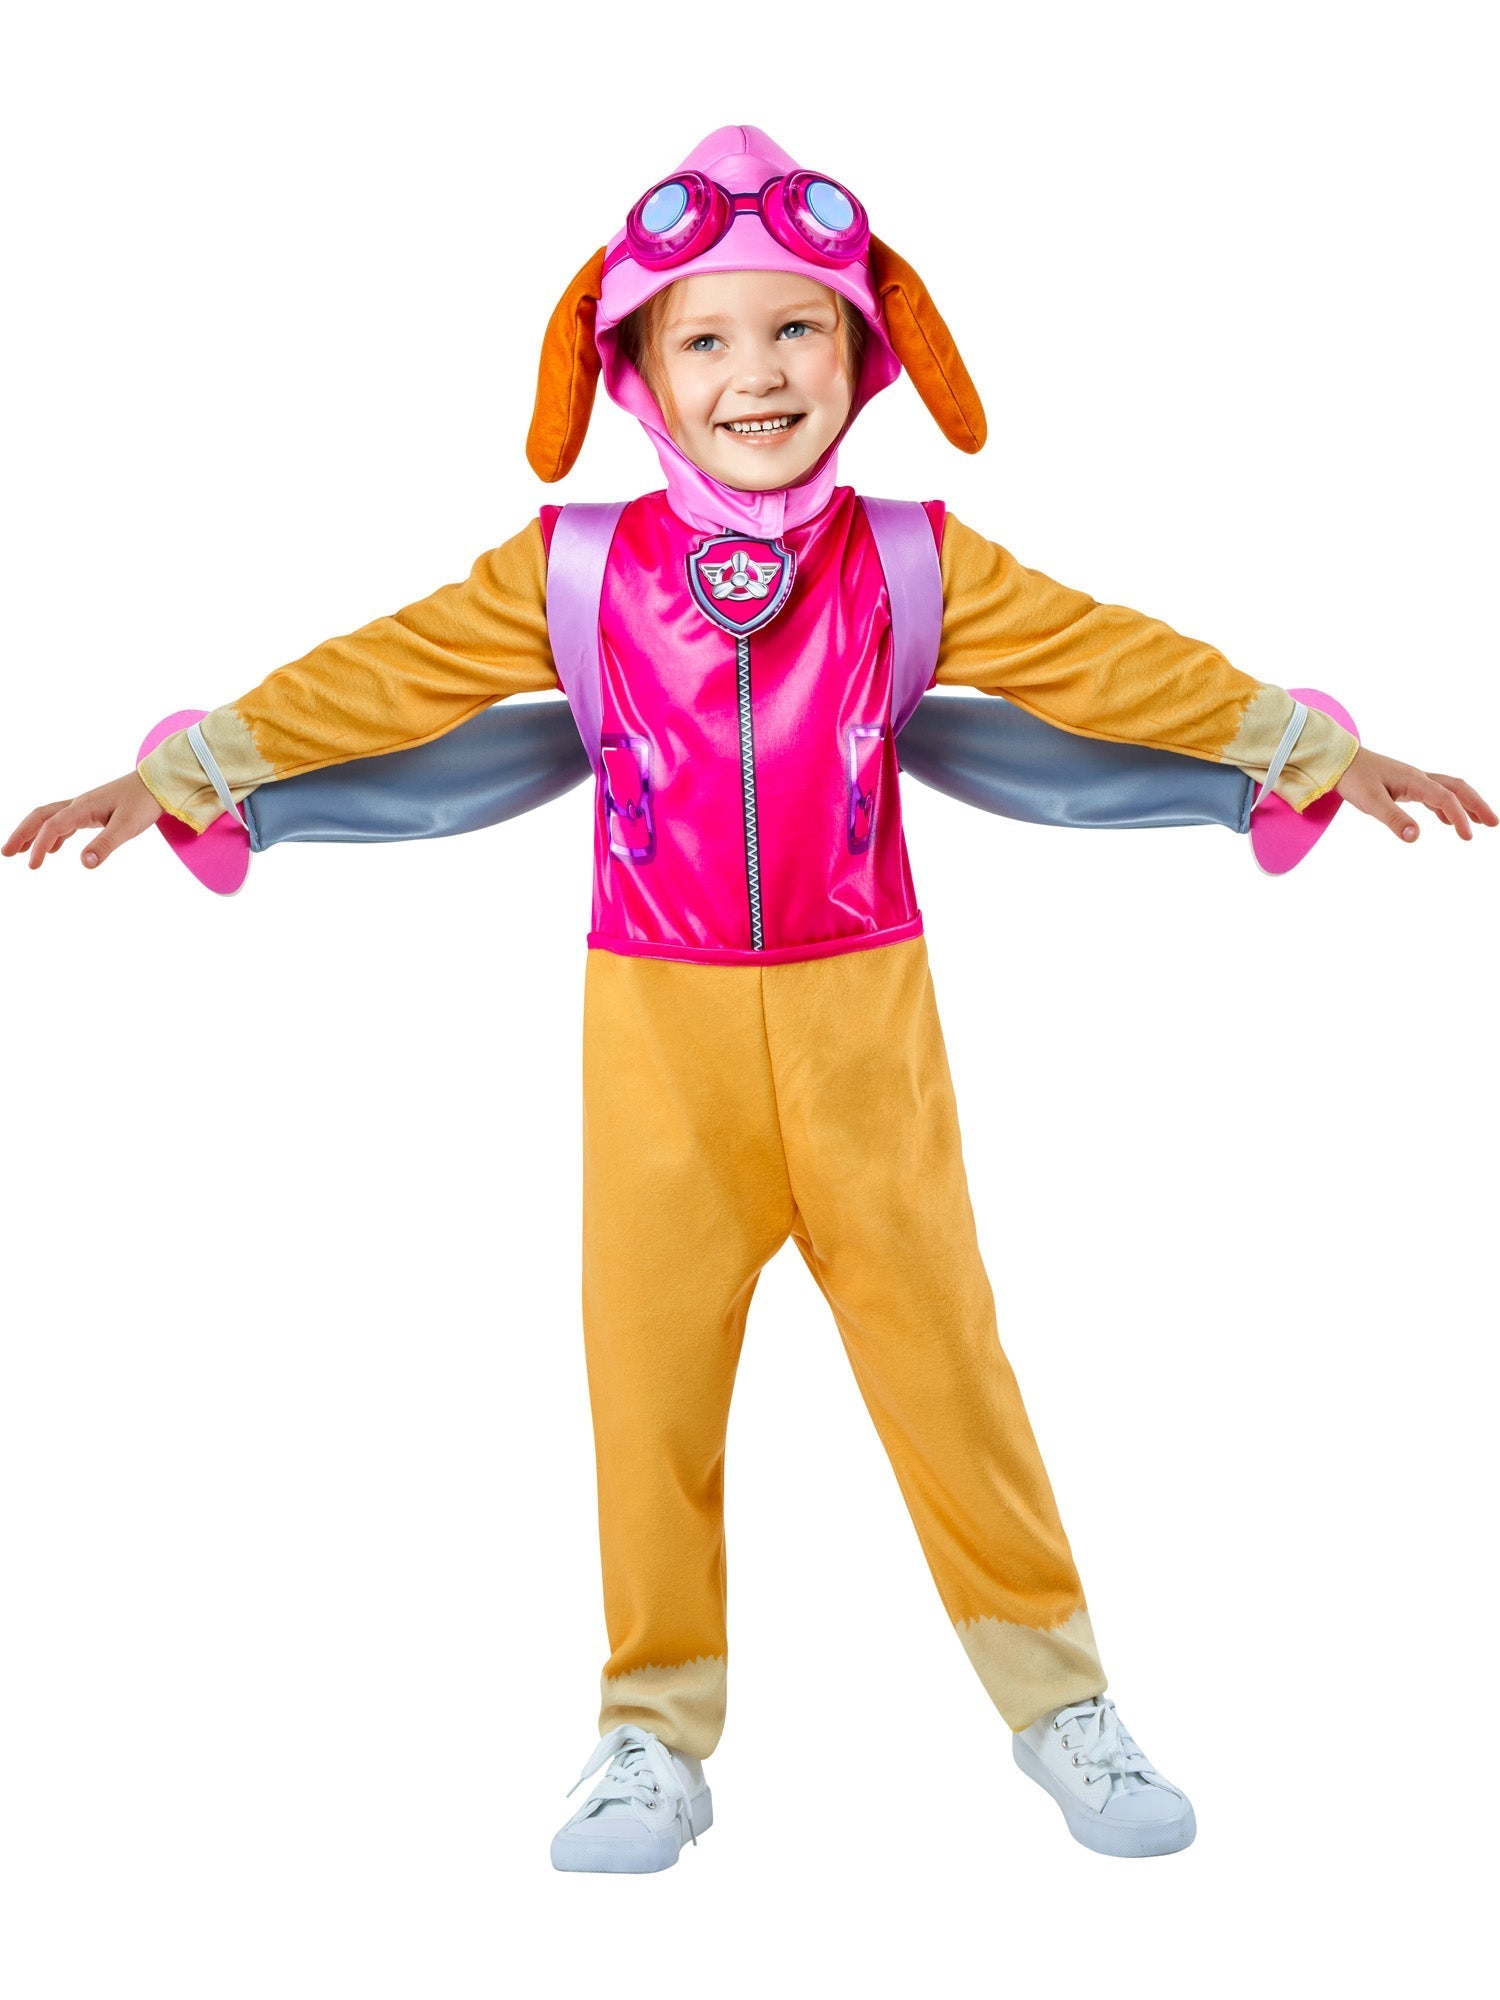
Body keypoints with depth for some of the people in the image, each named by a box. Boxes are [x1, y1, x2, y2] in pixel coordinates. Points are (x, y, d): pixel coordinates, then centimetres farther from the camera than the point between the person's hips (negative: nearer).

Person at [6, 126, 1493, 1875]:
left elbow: (1111, 660, 1)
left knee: (939, 1342, 5)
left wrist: (1308, 746, -3)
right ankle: (655, 1729, 21)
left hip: (861, 1017, 0)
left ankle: (1056, 1693, 21)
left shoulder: (910, 565, 0)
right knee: (647, 1364, 5)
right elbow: (384, 674, -1)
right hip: (658, 1027, 0)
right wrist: (184, 770, -5)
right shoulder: (576, 571, -1)